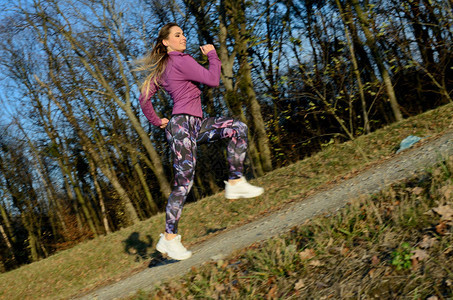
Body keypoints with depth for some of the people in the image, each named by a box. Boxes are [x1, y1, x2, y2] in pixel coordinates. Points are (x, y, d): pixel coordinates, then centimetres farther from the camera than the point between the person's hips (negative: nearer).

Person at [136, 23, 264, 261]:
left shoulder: (162, 69, 18)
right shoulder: (181, 61, -9)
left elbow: (143, 98, 18)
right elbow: (213, 80, -10)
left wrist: (157, 122, 20)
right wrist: (212, 55, 4)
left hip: (196, 125, 10)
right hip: (183, 125, -10)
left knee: (238, 128, 6)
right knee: (184, 182, -10)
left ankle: (236, 183, 3)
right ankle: (169, 238, -4)